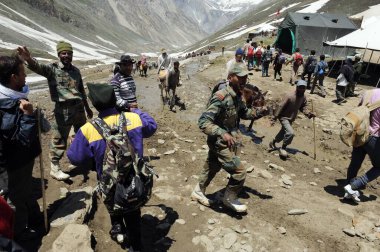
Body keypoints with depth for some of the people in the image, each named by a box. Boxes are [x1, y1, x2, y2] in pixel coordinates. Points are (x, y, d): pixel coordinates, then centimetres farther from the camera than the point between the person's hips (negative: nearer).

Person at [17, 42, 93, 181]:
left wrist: (87, 107, 22)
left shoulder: (76, 70, 10)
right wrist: (29, 59, -51)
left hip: (79, 107, 6)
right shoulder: (53, 68, -6)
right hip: (63, 109, -5)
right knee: (59, 139, 1)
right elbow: (38, 67, -28)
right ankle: (55, 168, 16)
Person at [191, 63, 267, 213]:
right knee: (240, 172, -5)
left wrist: (259, 111, 0)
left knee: (212, 168, 23)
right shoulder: (220, 98, -27)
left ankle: (198, 192, 45)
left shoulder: (237, 96, 1)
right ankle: (230, 199, 22)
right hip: (220, 143, -9)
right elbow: (203, 123, -32)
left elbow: (244, 113, 18)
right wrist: (223, 133, -44)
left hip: (228, 141, 9)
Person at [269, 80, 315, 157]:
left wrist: (309, 113, -14)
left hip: (291, 119, 8)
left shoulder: (303, 97, -4)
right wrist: (274, 119, -22)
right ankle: (283, 148, -3)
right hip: (284, 117, -8)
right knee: (290, 133, -24)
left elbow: (303, 107, 7)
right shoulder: (290, 96, -25)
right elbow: (281, 107, -23)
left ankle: (272, 143, 46)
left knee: (283, 133, 22)